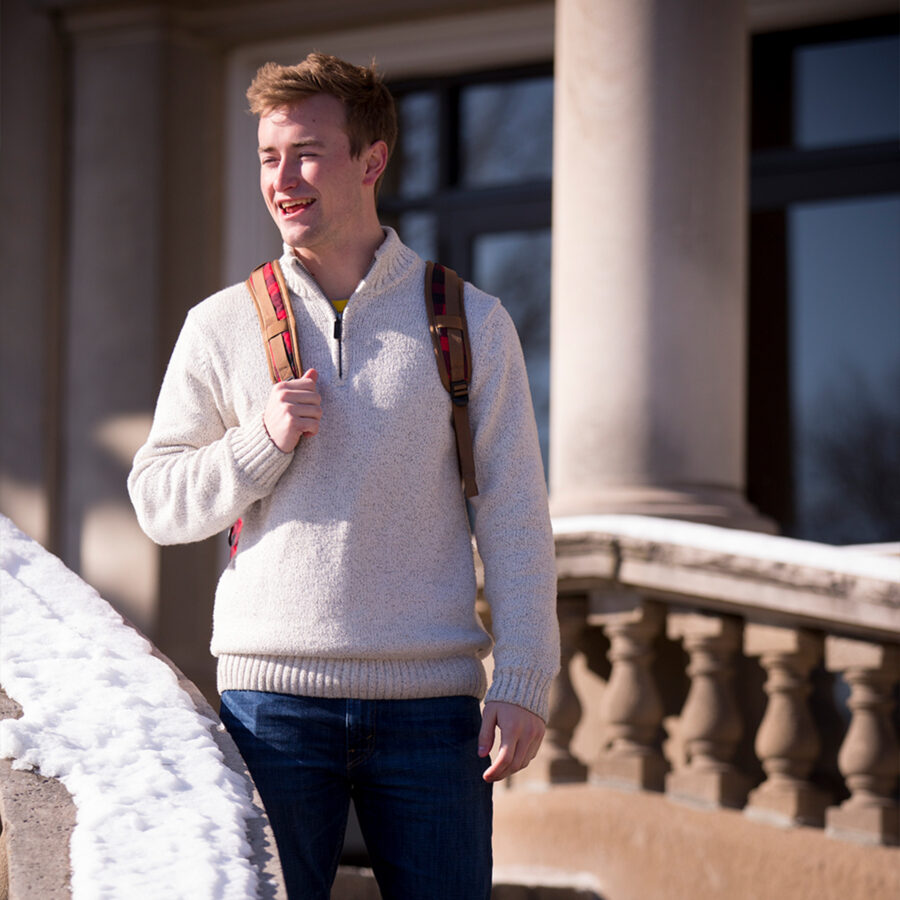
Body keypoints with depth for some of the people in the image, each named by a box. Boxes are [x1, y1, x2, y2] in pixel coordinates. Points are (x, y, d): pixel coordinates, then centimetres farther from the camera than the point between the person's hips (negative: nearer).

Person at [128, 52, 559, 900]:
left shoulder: (471, 323, 6)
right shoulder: (221, 327, 7)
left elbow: (514, 518, 4)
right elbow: (158, 502, 10)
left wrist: (523, 684, -4)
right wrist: (262, 441, -7)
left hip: (429, 702, 0)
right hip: (273, 694, 0)